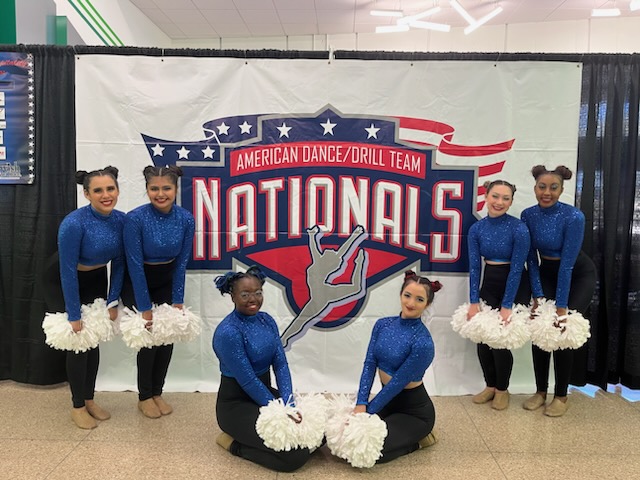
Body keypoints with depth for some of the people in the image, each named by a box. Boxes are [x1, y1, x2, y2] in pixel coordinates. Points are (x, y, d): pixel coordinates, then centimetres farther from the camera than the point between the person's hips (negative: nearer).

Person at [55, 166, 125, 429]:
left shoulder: (121, 220, -15)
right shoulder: (74, 223, -31)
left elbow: (119, 264, -5)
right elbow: (67, 271, -26)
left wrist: (113, 302, -4)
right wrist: (73, 315, -21)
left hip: (97, 281, 5)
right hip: (68, 283, -5)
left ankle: (89, 400, 28)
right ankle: (77, 407, 17)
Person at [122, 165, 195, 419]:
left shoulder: (186, 219, -17)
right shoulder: (135, 218, -27)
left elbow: (181, 263, -9)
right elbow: (135, 265, -22)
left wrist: (177, 301, -8)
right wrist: (145, 308, -19)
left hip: (167, 281, 3)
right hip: (137, 282, -3)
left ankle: (157, 393, 21)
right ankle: (144, 397, 15)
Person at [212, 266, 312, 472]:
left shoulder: (267, 320, 0)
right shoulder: (227, 332, -23)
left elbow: (281, 365, -3)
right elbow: (247, 381, -21)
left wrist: (288, 405, -17)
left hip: (266, 393, 8)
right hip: (237, 404, -8)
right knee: (296, 455, -17)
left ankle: (249, 437, 13)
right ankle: (234, 443, 3)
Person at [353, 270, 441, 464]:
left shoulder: (423, 342, -25)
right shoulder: (383, 324, -6)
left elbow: (398, 383, -21)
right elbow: (369, 364, -8)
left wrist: (366, 412, -16)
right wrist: (361, 404, -18)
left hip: (414, 410, -6)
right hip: (388, 399, 6)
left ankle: (417, 438, 6)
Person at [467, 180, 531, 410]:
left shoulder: (518, 228, -18)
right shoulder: (476, 229, -5)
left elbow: (517, 269, -17)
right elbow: (474, 267, -5)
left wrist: (507, 306, -17)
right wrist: (474, 302, -10)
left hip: (514, 287, -4)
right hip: (489, 285, 4)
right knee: (482, 338, 2)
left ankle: (502, 389, 21)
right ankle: (490, 386, 26)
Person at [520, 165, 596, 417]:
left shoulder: (574, 217, -26)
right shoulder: (528, 215, -12)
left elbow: (567, 263, -26)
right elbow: (531, 258, -8)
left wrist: (561, 306, -24)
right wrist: (537, 296, -13)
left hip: (579, 275, -4)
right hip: (547, 273, 4)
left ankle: (561, 396, 10)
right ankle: (540, 391, 13)